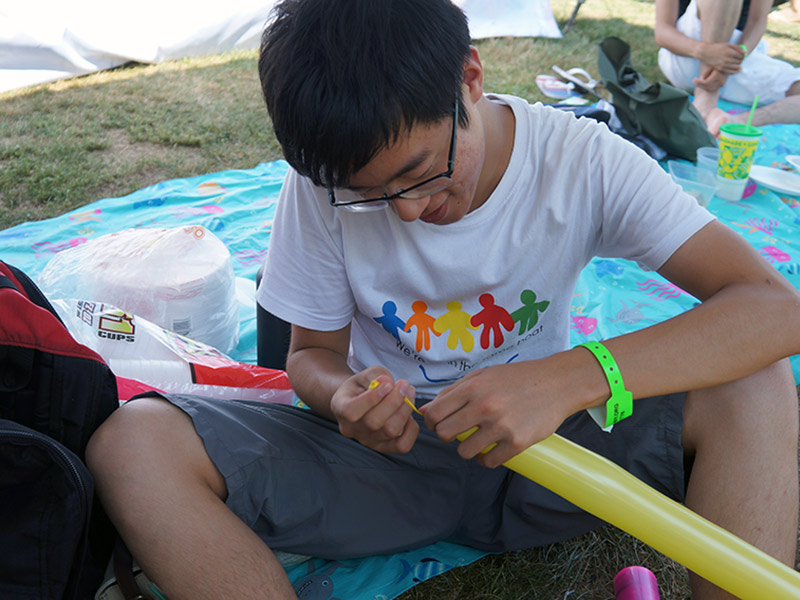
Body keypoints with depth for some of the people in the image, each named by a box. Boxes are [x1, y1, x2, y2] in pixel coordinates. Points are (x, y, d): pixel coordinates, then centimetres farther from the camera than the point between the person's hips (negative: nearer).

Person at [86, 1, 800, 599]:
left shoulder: (581, 161, -15)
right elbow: (312, 351, 0)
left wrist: (570, 377, -38)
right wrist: (341, 398, -25)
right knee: (131, 445, -22)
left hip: (542, 443, 0)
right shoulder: (325, 184, -12)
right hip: (386, 442, 1)